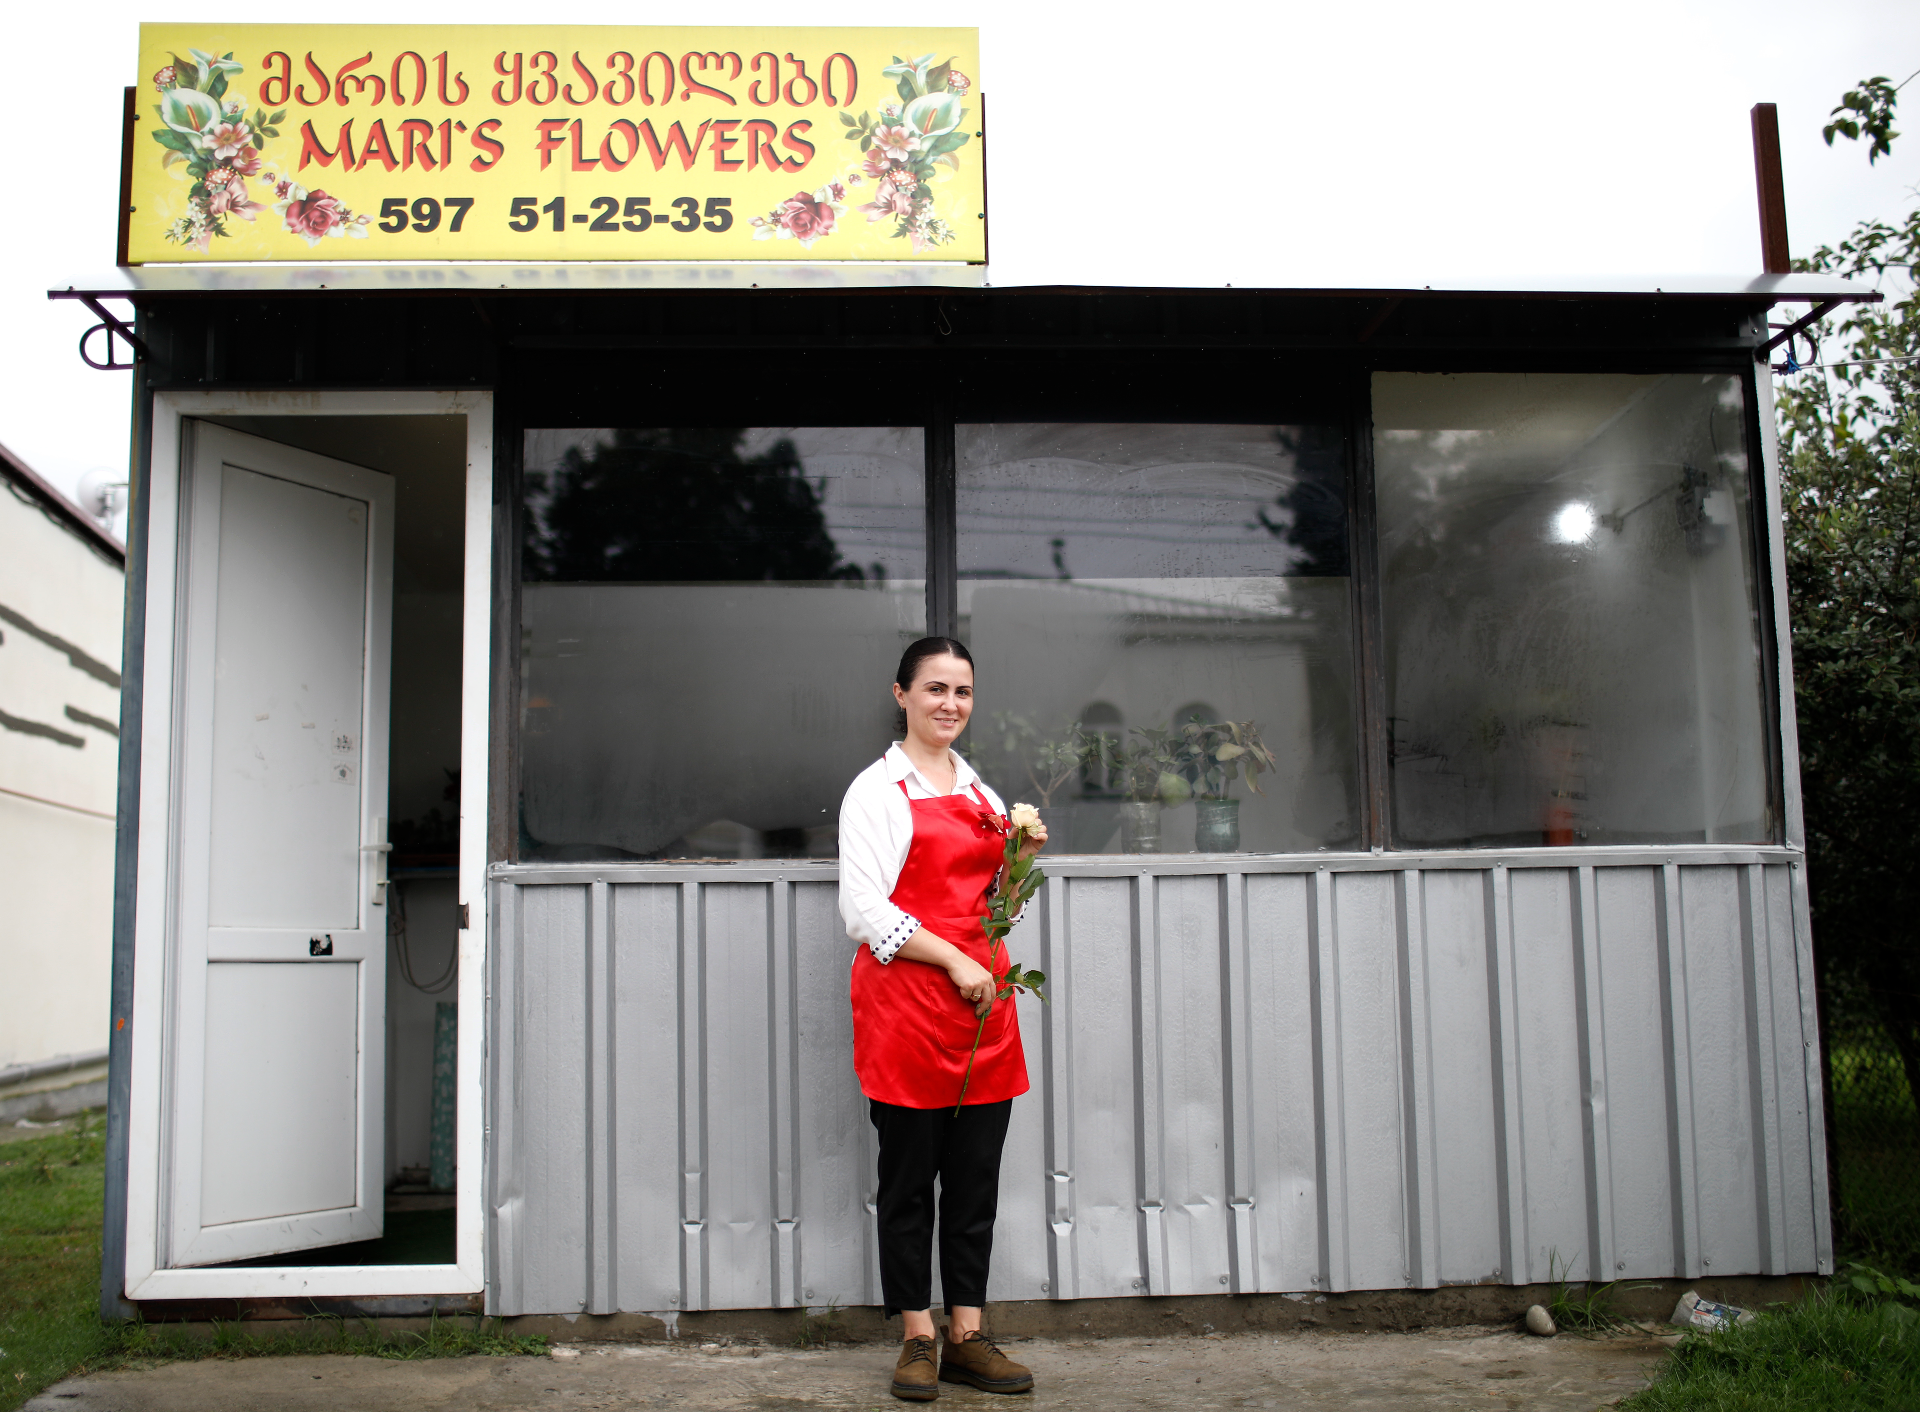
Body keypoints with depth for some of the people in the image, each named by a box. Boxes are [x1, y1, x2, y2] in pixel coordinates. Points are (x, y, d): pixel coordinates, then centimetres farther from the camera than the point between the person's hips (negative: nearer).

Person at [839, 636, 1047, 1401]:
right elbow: (863, 908, -9)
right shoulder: (876, 789, -1)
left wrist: (1019, 862, 4)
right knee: (907, 1176, 3)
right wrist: (955, 961, -15)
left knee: (977, 1178, 7)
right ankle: (917, 1340, 13)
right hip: (905, 997, -5)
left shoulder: (982, 792, 17)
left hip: (982, 995, 6)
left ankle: (967, 1336, 16)